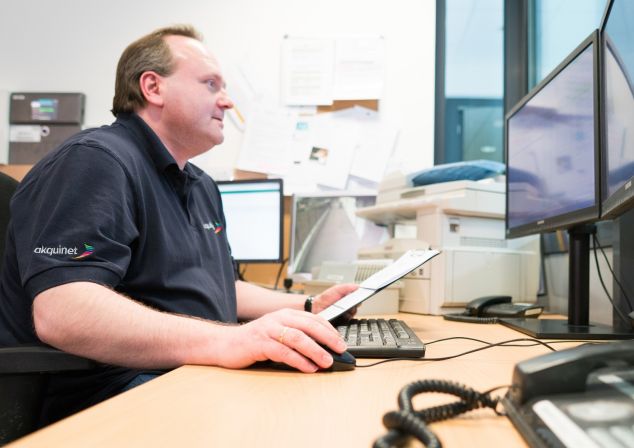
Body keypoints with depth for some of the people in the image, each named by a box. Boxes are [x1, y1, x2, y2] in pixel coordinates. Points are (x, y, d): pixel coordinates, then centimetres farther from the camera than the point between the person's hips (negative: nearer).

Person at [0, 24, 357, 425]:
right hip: (115, 394, -9)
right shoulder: (95, 161, -12)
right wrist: (229, 341, -36)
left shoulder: (202, 186, 19)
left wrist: (309, 308, 15)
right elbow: (61, 311, -27)